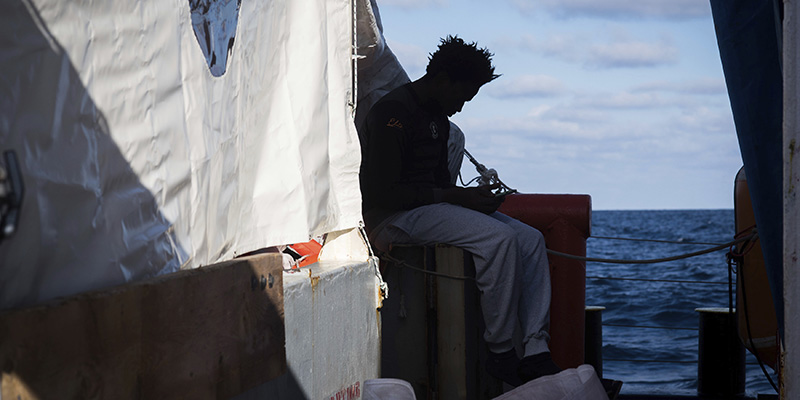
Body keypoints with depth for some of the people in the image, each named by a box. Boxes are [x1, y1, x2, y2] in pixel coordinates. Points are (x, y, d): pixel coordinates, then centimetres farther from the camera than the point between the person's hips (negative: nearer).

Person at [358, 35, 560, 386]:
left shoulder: (437, 117, 17)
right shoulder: (392, 114, -14)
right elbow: (382, 193, -21)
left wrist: (475, 196, 0)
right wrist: (457, 197, -18)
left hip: (431, 208, 10)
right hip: (393, 217, -10)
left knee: (530, 239, -5)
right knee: (499, 237, -27)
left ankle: (535, 351, -15)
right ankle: (500, 353, -18)